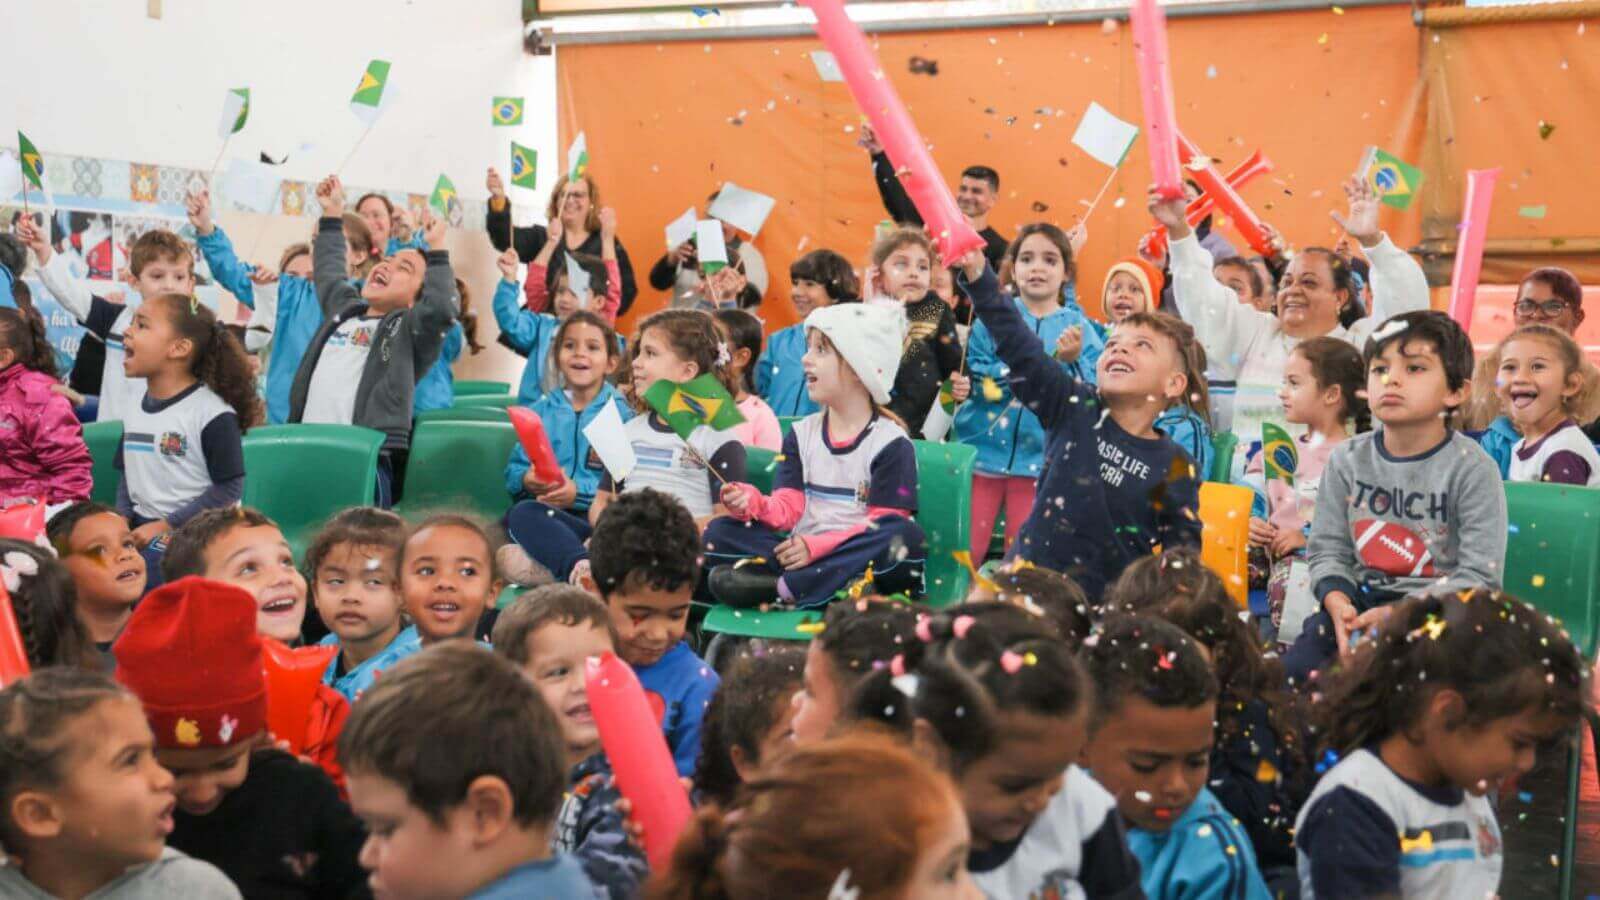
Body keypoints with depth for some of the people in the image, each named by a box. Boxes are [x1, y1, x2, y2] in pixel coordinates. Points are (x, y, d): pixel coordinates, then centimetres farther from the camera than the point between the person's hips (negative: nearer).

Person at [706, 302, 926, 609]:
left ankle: (781, 587, -33)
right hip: (802, 554, 3)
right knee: (718, 532, -15)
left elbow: (886, 524, -8)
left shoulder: (892, 444, -1)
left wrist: (819, 545, -19)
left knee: (906, 536, -34)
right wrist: (754, 505, -18)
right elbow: (787, 507, 5)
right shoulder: (801, 434, 14)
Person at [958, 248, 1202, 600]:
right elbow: (1017, 344, -10)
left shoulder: (1175, 468, -2)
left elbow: (1182, 555, 1)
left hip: (1106, 605, -1)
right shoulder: (1075, 409, -1)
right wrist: (977, 272, -20)